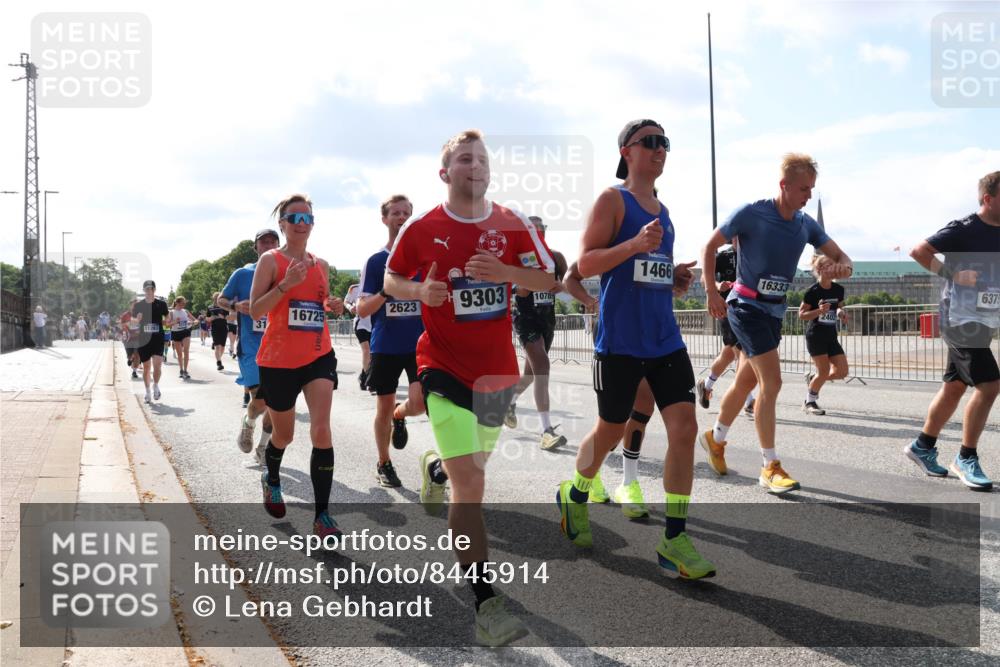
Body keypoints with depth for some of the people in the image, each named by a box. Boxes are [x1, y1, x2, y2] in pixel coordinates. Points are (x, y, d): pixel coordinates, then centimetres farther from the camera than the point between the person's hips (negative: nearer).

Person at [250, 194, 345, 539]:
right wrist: (286, 284, -23)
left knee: (321, 431, -13)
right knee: (284, 435, 14)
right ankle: (272, 480, 48)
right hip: (278, 360, -3)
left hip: (318, 356, 3)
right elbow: (255, 310, -12)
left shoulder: (321, 264, 9)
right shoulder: (270, 260, -5)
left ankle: (322, 516, -9)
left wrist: (334, 307, 1)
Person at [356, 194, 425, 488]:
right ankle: (384, 464, 28)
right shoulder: (375, 261, 2)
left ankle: (400, 415, 20)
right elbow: (362, 310, -3)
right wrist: (387, 292, -19)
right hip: (385, 345, 0)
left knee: (420, 402, -17)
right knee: (384, 407, 8)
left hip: (420, 343, 0)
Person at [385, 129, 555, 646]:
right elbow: (392, 280, 7)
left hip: (498, 368, 4)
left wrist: (506, 272, -20)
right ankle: (485, 604, -9)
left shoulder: (513, 224, -1)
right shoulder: (421, 228, -5)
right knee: (470, 482, -15)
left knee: (475, 461, 24)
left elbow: (549, 279, -1)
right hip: (445, 368, -4)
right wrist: (421, 291, -15)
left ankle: (434, 468, 61)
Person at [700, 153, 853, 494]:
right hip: (747, 306, -7)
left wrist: (839, 267, -22)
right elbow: (710, 246, -7)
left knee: (746, 381, 16)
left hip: (775, 310, 7)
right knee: (772, 382, -14)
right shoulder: (751, 214, -15)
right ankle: (770, 467, -7)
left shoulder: (807, 225, 2)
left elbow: (842, 258, 2)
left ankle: (715, 438, 37)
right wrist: (712, 292, -12)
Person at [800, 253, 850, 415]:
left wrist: (842, 313, -4)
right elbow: (801, 314, -8)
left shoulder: (838, 289, 3)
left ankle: (812, 378, 23)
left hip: (831, 336, 6)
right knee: (824, 371, -7)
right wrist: (819, 311, -24)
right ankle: (809, 402, 13)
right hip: (815, 335, -6)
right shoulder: (813, 291, -12)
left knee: (842, 371, -2)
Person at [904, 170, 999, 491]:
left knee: (954, 387, 13)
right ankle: (966, 458, 0)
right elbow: (919, 251, -14)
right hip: (962, 319, -8)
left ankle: (923, 447, 26)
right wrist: (952, 274, -18)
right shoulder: (963, 230, -12)